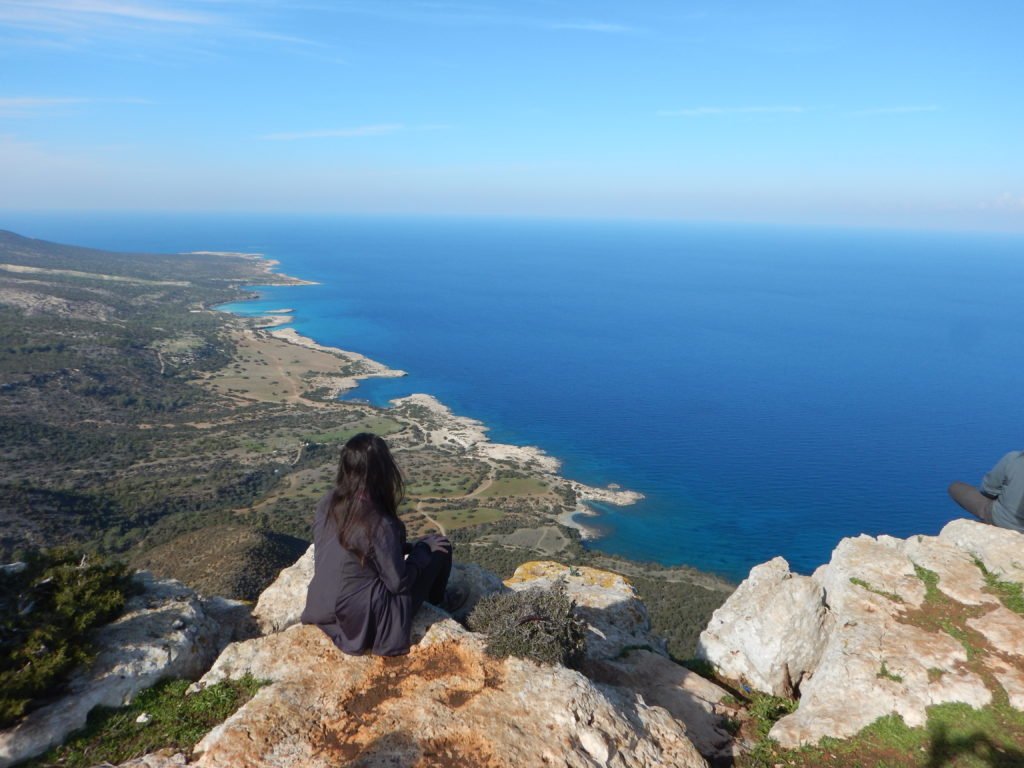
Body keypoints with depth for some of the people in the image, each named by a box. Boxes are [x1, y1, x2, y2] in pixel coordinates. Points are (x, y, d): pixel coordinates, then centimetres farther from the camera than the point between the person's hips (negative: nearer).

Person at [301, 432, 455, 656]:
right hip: (364, 620, -7)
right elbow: (399, 583, -18)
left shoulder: (328, 502, -8)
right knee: (440, 550, 6)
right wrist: (423, 549, -2)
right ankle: (435, 607, 33)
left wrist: (408, 548, 10)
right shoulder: (379, 524, -29)